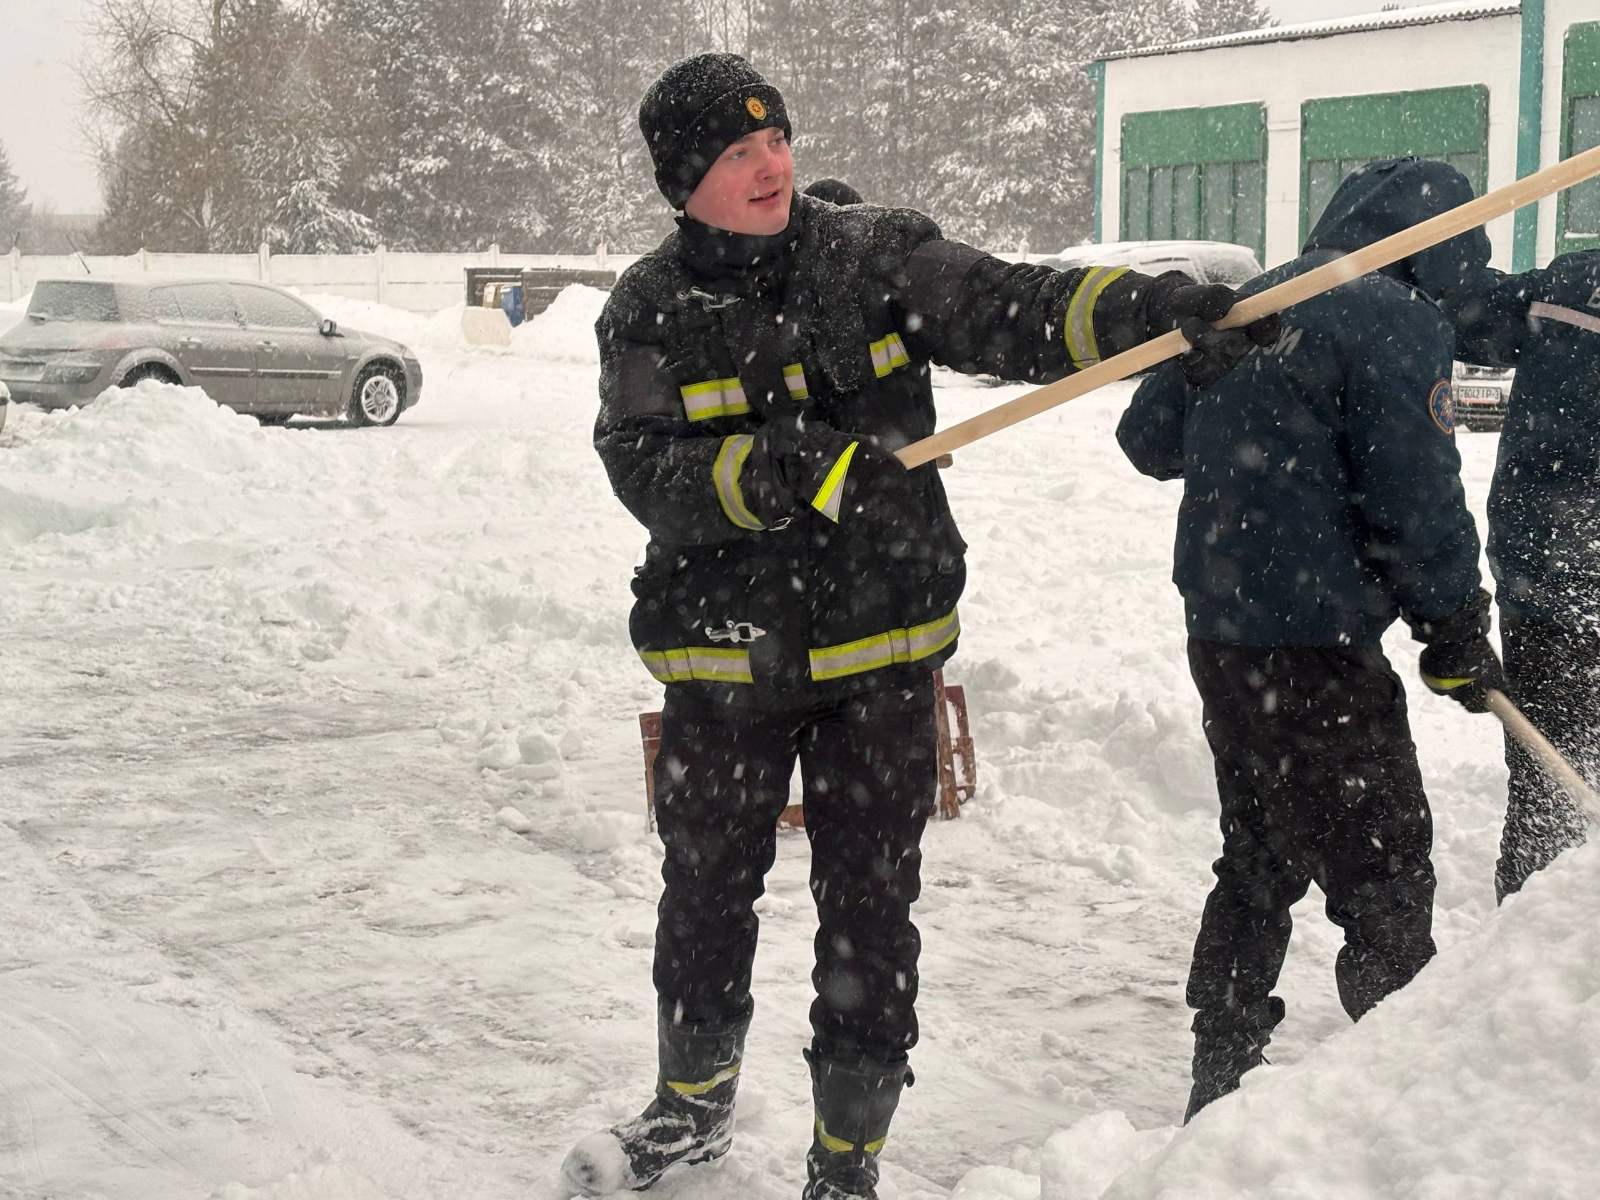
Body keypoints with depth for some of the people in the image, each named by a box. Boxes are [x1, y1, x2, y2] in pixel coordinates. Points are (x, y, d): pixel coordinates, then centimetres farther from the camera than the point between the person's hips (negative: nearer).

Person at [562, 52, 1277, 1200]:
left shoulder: (877, 256, -1)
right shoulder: (651, 311, -1)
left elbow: (1006, 311, -14)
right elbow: (647, 473, -14)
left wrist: (1144, 308, -32)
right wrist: (773, 472, -31)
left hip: (880, 651, -1)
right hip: (724, 661, 1)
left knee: (871, 910, 5)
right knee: (706, 895, 15)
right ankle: (693, 1106, 41)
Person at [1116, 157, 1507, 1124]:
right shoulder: (1397, 318, -12)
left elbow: (1149, 438, 20)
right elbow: (1419, 499, -15)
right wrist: (1458, 630, -2)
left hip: (1219, 634, 8)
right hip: (1316, 647, -8)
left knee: (1258, 865, 21)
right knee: (1385, 883, 0)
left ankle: (1219, 1090, 29)